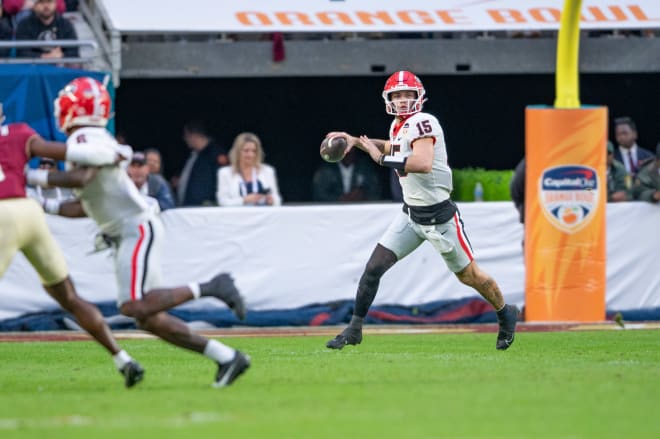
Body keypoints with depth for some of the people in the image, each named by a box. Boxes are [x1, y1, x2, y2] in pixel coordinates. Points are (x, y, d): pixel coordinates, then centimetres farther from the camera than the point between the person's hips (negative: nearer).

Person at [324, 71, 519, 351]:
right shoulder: (398, 125, 8)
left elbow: (423, 163, -37)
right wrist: (355, 141, 22)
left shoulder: (422, 123, -19)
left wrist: (382, 159, -28)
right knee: (374, 267, -2)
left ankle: (506, 314, 30)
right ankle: (354, 330, 5)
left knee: (468, 275, 6)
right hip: (411, 214, 8)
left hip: (438, 216, -8)